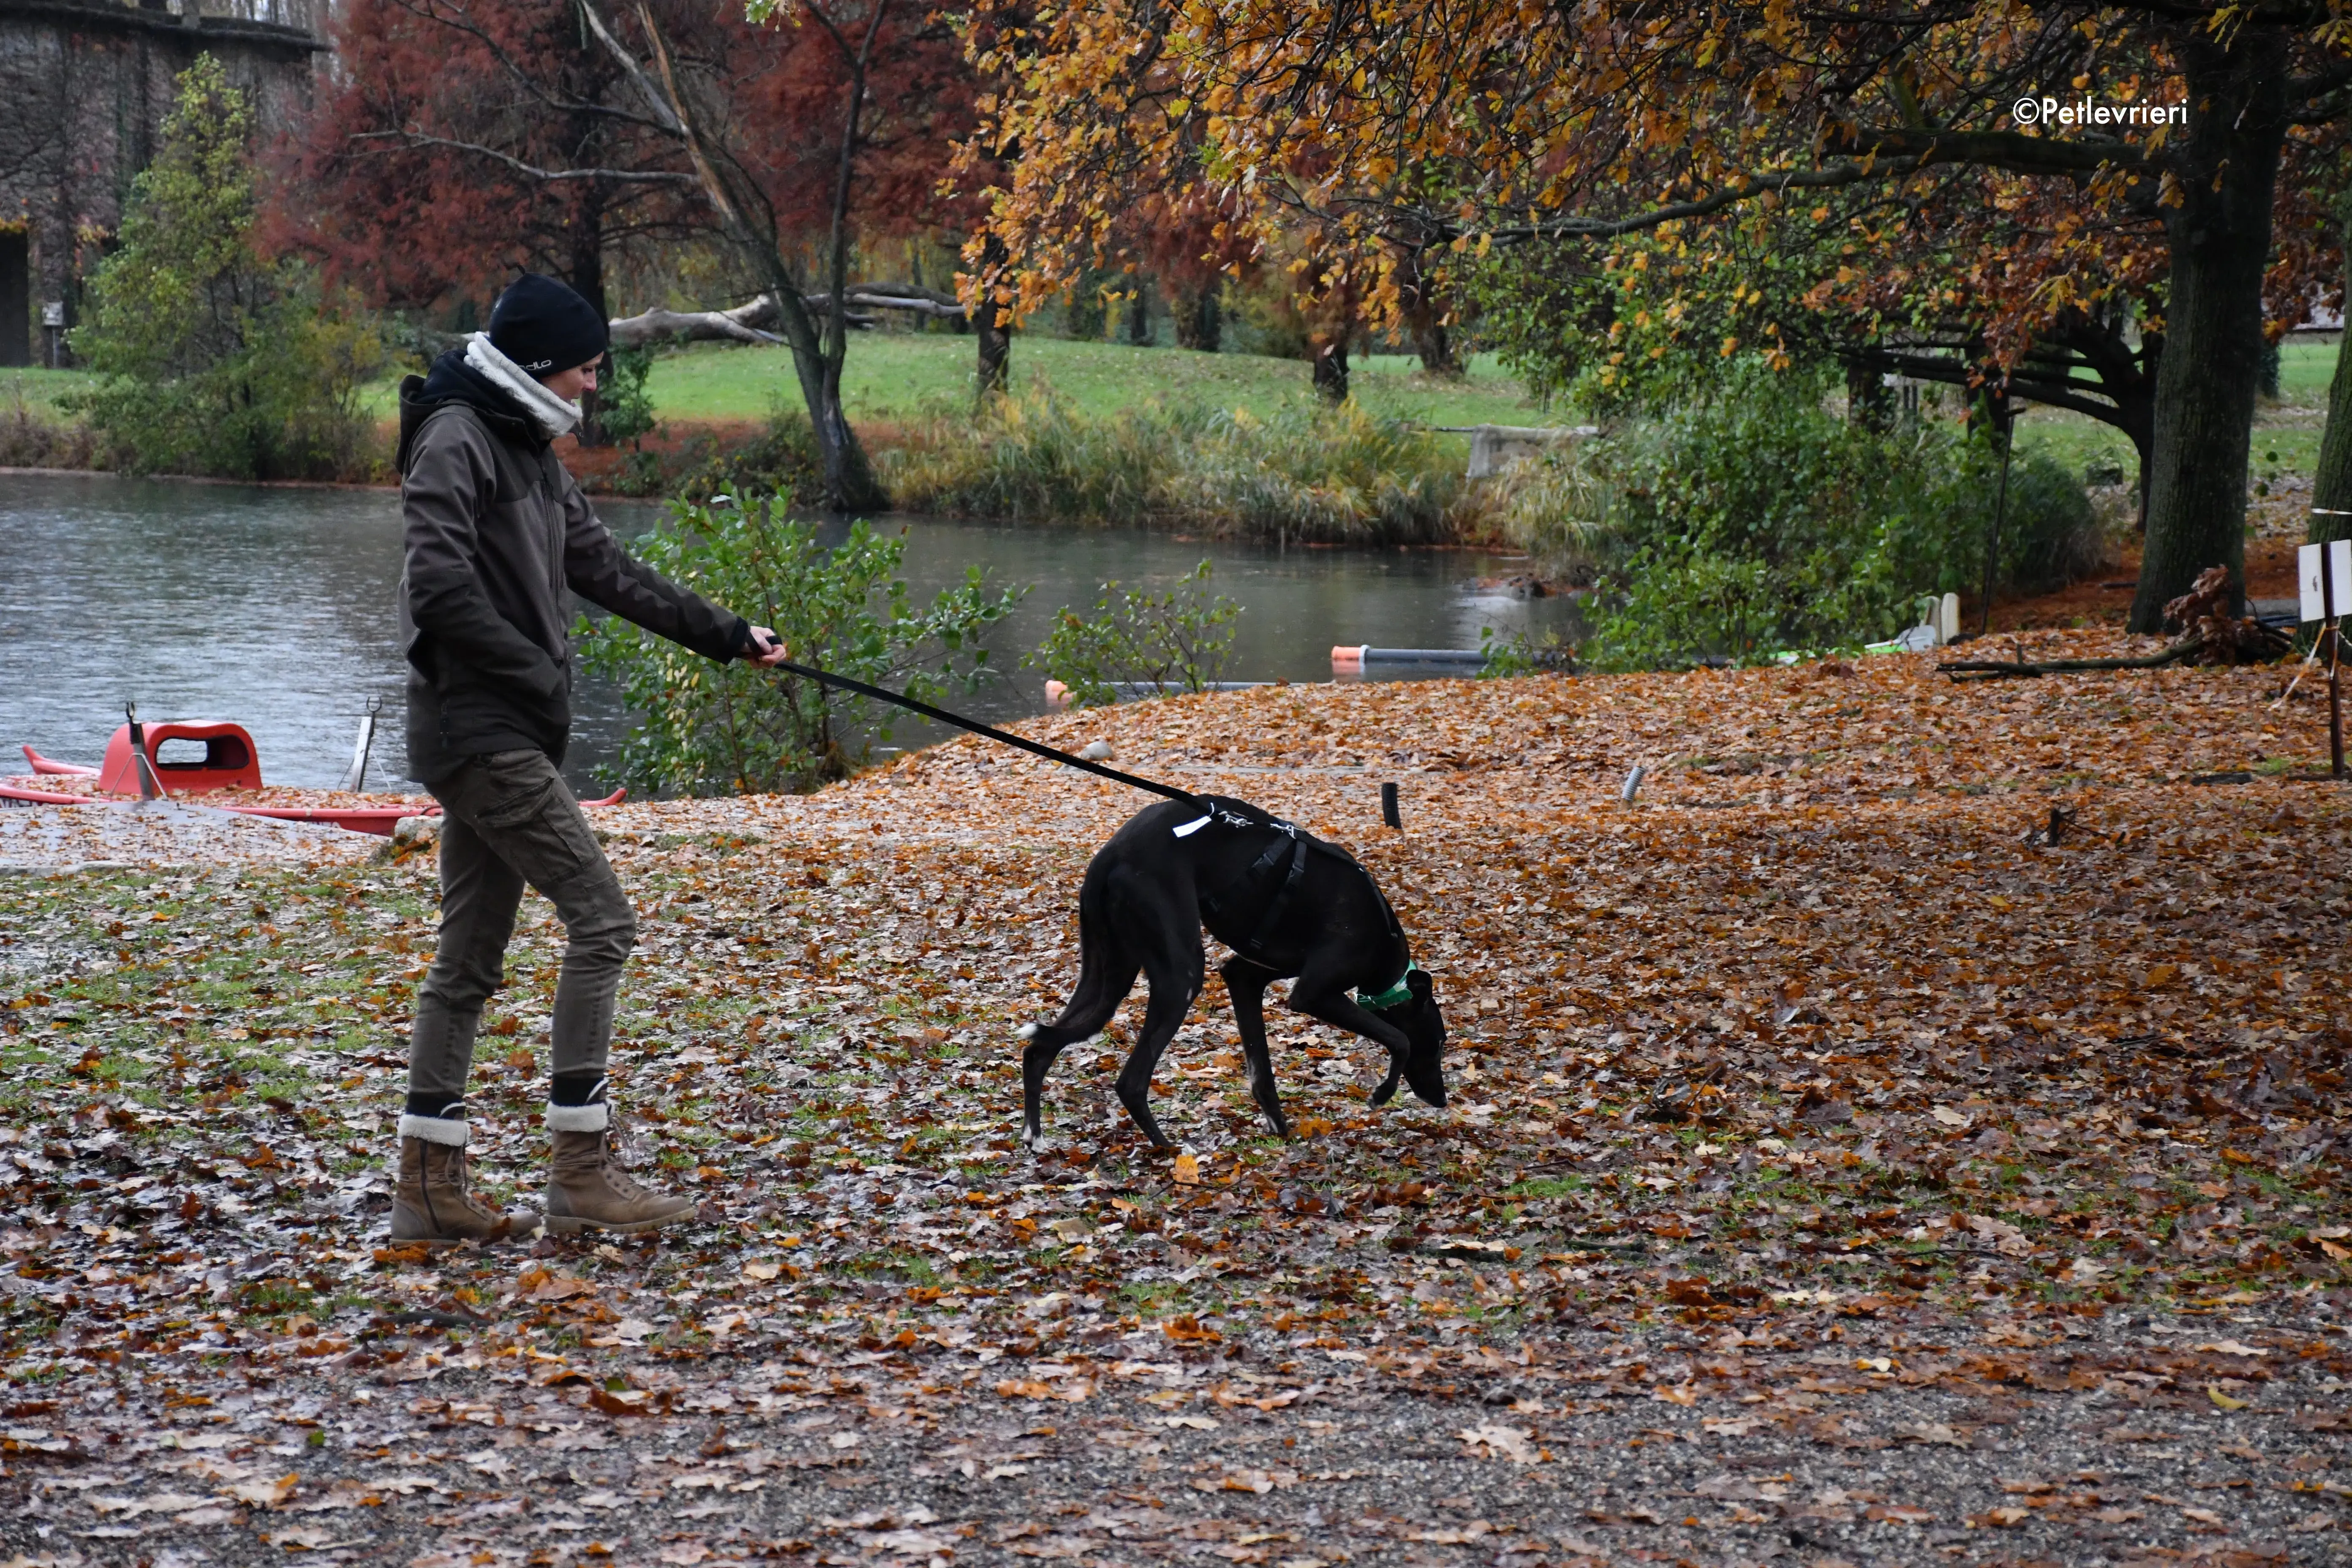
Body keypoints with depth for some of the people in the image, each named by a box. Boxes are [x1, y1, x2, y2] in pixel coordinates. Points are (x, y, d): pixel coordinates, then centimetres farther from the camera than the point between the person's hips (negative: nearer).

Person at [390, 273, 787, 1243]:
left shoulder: (527, 452, 19)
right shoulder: (456, 440, -11)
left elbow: (609, 571, 24)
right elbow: (440, 588, -21)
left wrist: (726, 637, 23)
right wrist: (535, 674, -14)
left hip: (499, 737, 10)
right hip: (481, 732, -10)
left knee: (471, 957, 9)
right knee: (601, 918, -11)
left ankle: (430, 1185, 13)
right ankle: (579, 1171, -9)